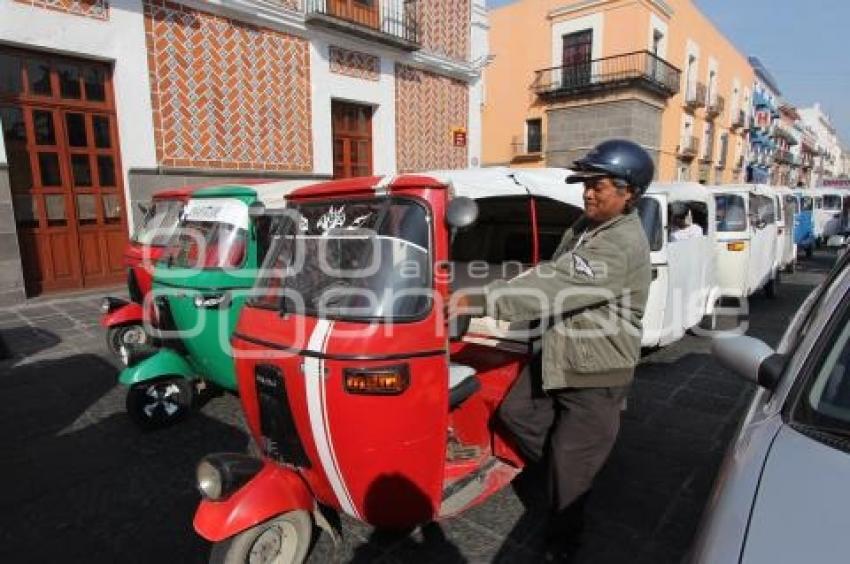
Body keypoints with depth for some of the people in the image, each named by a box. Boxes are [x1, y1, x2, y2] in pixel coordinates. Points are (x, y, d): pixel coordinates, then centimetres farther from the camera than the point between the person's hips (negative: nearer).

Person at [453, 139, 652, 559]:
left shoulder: (624, 244, -26)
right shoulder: (585, 225, 5)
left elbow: (553, 286, -36)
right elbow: (551, 277, 15)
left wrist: (478, 301, -39)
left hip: (596, 373, -9)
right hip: (555, 357, 9)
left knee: (569, 467, 5)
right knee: (515, 413, 18)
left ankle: (561, 543, 30)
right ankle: (562, 469, 41)